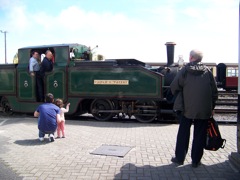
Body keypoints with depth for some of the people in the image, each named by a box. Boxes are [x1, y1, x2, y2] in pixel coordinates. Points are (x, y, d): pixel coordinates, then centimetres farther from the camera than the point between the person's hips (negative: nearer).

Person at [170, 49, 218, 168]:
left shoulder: (185, 70, -3)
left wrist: (175, 93, 18)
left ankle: (179, 158, 19)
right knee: (200, 135, 10)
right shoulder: (207, 71, 3)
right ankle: (196, 161, 16)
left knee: (183, 133, 12)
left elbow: (174, 87, -4)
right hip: (204, 110, 1)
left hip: (187, 108, -1)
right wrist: (211, 107, 13)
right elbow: (214, 91, 5)